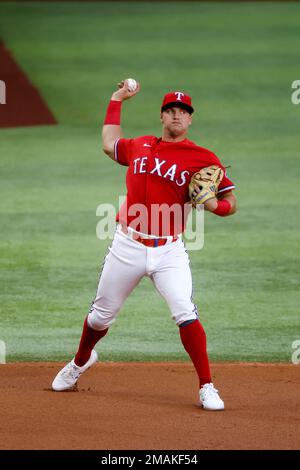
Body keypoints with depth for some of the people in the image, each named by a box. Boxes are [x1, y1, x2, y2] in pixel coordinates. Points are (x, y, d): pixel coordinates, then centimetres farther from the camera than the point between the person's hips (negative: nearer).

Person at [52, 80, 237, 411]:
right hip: (128, 246, 3)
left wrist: (215, 205, -24)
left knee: (185, 313, -19)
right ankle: (81, 361, 43)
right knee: (102, 314, 13)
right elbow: (109, 145, 30)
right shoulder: (140, 146, 10)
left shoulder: (202, 158, -2)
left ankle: (207, 388, -10)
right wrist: (117, 101, 29)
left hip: (169, 250, -3)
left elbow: (230, 202, -1)